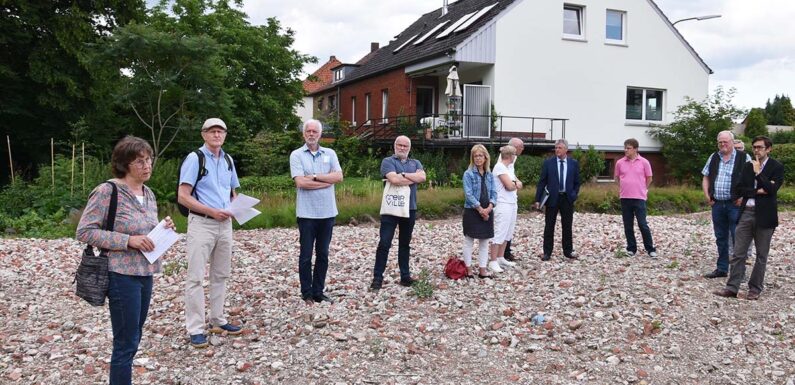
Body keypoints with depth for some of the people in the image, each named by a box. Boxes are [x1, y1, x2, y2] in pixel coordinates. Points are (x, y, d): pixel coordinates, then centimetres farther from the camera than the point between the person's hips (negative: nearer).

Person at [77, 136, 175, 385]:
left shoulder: (148, 194, 9)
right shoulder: (107, 191, -13)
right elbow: (84, 232, -15)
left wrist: (163, 229, -2)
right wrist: (128, 240, -21)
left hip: (145, 273, 8)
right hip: (122, 275, -7)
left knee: (132, 339, 17)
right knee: (126, 343, 0)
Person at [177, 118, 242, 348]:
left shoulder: (228, 160, 11)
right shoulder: (195, 158, -9)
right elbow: (183, 196, -14)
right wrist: (212, 211, -20)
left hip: (225, 224, 7)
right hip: (201, 223, -7)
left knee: (221, 275, 14)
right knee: (196, 277, -4)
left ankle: (217, 321, 26)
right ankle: (196, 329, 2)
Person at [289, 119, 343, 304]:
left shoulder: (330, 154, 9)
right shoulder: (297, 155, -1)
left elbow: (339, 176, -5)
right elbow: (300, 182, -14)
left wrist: (315, 176, -12)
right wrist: (327, 181, -8)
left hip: (327, 212, 3)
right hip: (307, 212, -3)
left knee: (323, 254, 9)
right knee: (306, 255, 4)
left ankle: (318, 292, 19)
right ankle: (307, 294, 14)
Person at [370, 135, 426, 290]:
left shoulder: (415, 163, 14)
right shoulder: (388, 161, -1)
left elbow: (423, 177, -6)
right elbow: (394, 179, -18)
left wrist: (403, 175, -13)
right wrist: (414, 177, -7)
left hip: (409, 209, 4)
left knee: (405, 244, 13)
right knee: (384, 244, -4)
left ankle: (405, 276, 20)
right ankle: (377, 277, 1)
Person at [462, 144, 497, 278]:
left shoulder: (489, 175, 8)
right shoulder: (468, 174, -7)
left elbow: (493, 193, 5)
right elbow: (468, 194, -14)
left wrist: (489, 207, -12)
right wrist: (480, 209, -17)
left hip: (487, 212, 5)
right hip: (472, 212, -5)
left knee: (484, 241, 8)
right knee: (469, 241, 3)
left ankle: (482, 270, 15)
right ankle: (468, 269, 10)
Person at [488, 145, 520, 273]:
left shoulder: (507, 167, 16)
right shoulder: (500, 167, -13)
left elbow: (518, 184, 12)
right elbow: (509, 186, -19)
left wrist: (516, 183, -10)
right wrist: (515, 184, 2)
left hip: (512, 204, 10)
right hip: (503, 205, -10)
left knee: (507, 233, 12)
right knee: (499, 233, -8)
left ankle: (500, 258, 20)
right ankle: (493, 261, -3)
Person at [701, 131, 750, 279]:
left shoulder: (743, 158, -3)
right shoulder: (713, 158, 12)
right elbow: (706, 177, 16)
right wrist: (706, 195, 5)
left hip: (735, 204, -5)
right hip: (717, 204, 5)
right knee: (721, 238, 12)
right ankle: (721, 269, 22)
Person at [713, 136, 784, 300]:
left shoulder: (777, 167, -3)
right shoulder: (747, 166, 10)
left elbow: (771, 189, -15)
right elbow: (739, 189, 3)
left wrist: (758, 172, -14)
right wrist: (757, 191, -11)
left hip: (764, 215, -4)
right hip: (746, 213, 4)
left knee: (761, 255, 7)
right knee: (738, 253, 2)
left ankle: (755, 289, 16)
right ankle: (732, 287, 5)